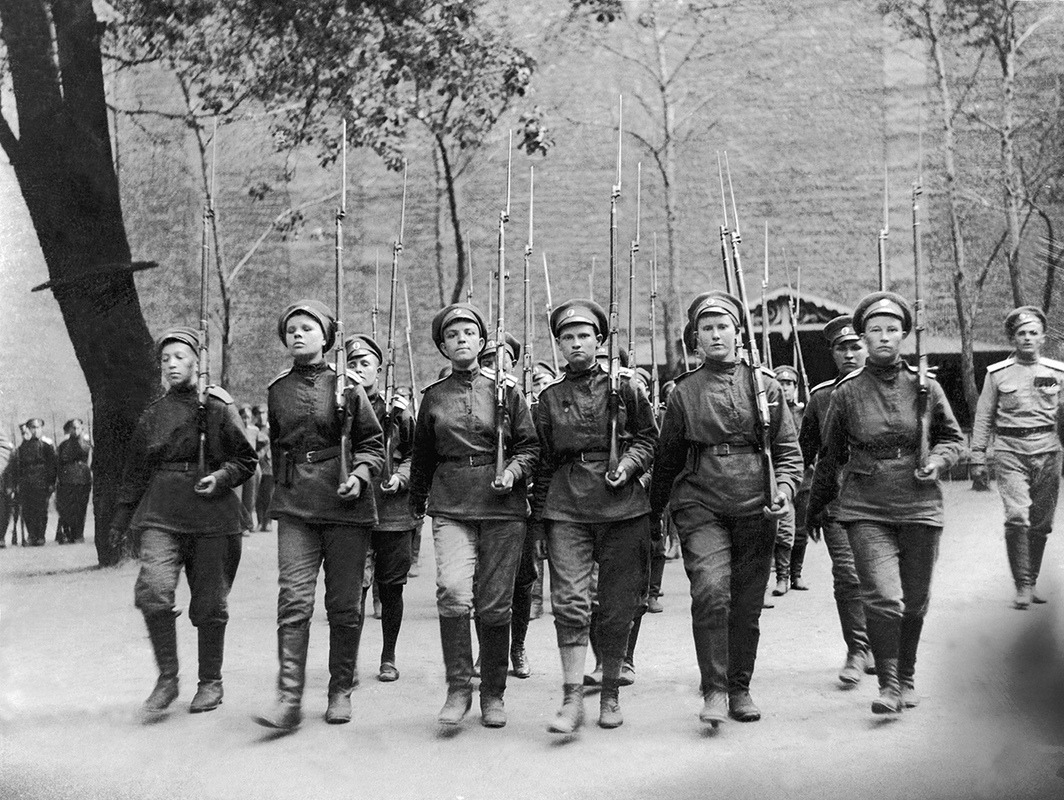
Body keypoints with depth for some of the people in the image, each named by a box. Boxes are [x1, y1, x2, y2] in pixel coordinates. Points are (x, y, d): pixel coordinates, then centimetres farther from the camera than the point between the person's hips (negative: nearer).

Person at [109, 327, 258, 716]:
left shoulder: (219, 408, 2)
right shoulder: (152, 415, 10)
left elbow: (246, 461, 6)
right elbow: (135, 471, 18)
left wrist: (220, 478, -13)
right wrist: (121, 520, 20)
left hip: (212, 515, -2)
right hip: (161, 514, 2)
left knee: (209, 604, 4)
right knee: (153, 590, -17)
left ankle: (210, 682, 20)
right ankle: (167, 677, -2)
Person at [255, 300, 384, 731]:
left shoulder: (347, 386, 1)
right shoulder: (278, 389, 9)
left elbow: (373, 443, 5)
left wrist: (359, 476, -11)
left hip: (345, 505, -1)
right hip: (294, 507, 2)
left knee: (345, 604, 4)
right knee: (293, 599, -10)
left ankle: (341, 691, 19)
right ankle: (289, 698, -8)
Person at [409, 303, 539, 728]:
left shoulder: (505, 390, 6)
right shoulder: (433, 397, 10)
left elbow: (530, 446, 8)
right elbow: (422, 456, 21)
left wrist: (512, 472, -11)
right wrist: (416, 503, 26)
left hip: (503, 506, 0)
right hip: (450, 506, 1)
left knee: (495, 605, 2)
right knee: (452, 591, -19)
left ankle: (493, 693, 18)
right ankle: (458, 688, -6)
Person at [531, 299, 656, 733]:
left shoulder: (624, 388, 5)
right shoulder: (549, 397, 10)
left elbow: (649, 437, 10)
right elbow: (543, 459, 14)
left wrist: (628, 464, -9)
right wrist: (540, 511, 11)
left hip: (621, 505, 0)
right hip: (566, 507, 1)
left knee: (617, 604, 5)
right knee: (569, 600, -10)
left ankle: (611, 693, 19)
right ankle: (572, 699, -8)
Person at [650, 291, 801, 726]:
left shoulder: (764, 385, 6)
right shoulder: (684, 391, 7)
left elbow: (788, 448, 8)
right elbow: (666, 457, 14)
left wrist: (783, 487, -9)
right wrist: (656, 509, 16)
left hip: (755, 507, 1)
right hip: (700, 506, -1)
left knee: (748, 602, 7)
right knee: (710, 590, -17)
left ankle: (740, 689, 21)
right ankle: (714, 690, -9)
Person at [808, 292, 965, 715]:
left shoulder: (925, 386, 2)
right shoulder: (847, 392, 1)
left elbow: (954, 438, 14)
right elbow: (830, 456, 11)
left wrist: (937, 462, -7)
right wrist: (814, 508, 18)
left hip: (919, 506, 2)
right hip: (865, 509, -2)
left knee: (914, 601, 10)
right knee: (882, 597, -16)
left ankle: (907, 679, 29)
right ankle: (888, 685, -6)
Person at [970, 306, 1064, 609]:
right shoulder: (997, 373, 4)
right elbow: (983, 417, 7)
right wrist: (978, 458, 3)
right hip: (1010, 451, -2)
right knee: (1017, 516, -17)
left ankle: (1032, 582, 21)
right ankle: (1022, 586, -11)